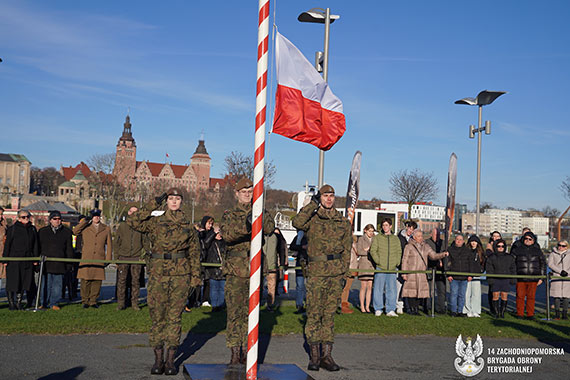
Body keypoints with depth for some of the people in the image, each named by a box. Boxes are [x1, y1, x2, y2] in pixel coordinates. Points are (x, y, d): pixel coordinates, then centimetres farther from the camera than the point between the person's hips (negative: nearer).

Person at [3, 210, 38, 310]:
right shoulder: (12, 229, -1)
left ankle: (19, 301, 17)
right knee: (12, 282, 0)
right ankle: (11, 302, 11)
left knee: (25, 281, 5)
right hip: (13, 259, -4)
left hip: (27, 260, 4)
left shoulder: (32, 229, 11)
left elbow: (35, 245, 15)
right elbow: (7, 244, -1)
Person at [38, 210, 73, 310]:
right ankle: (44, 303, 9)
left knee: (57, 284, 3)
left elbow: (69, 249, 11)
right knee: (45, 284, 0)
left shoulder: (66, 232, 10)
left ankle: (54, 303, 11)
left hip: (60, 263, 0)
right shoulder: (42, 231, 10)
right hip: (45, 263, 0)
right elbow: (38, 247, 12)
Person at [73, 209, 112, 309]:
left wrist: (108, 259, 6)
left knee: (97, 281, 1)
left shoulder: (106, 229, 13)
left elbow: (109, 245, 13)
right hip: (86, 259, -1)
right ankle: (85, 301, 9)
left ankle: (93, 301, 12)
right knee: (85, 280, -3)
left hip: (99, 260, 1)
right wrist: (84, 221, -10)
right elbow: (75, 231, -9)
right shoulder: (85, 227, 11)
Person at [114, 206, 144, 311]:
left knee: (136, 280, 1)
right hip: (123, 257, 0)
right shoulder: (122, 225, 8)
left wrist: (143, 256, 2)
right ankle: (121, 303, 8)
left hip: (137, 258, 0)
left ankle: (135, 303, 9)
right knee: (122, 280, 0)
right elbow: (116, 242, 10)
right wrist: (117, 257, 4)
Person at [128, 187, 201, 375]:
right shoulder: (155, 221, 3)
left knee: (175, 316, 3)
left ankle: (170, 360, 11)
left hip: (181, 274, 1)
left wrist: (195, 275, 9)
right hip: (158, 272, -1)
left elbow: (194, 250, 13)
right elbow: (132, 221, -13)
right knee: (157, 315, 2)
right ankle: (158, 359, 12)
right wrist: (154, 203, -10)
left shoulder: (187, 223, 9)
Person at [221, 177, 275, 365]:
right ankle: (235, 354, 1)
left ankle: (246, 352, 17)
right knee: (234, 313, -4)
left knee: (251, 313, 7)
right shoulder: (229, 215, 6)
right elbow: (226, 233, -16)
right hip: (235, 270, -2)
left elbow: (270, 228, -9)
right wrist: (245, 225, -33)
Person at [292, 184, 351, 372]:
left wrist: (344, 272, 6)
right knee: (314, 313, 0)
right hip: (316, 271, -3)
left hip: (336, 272, 3)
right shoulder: (312, 219, 2)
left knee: (329, 314, 6)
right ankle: (314, 355, 9)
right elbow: (297, 222, -20)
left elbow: (347, 249, 14)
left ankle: (327, 356, 12)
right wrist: (313, 204, -14)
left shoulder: (343, 222, 12)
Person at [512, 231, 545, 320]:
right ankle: (520, 314, 7)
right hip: (520, 279, -1)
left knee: (531, 297, 3)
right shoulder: (517, 249, 6)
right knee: (520, 296, -1)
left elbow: (543, 264, 15)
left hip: (533, 279, 1)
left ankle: (530, 314, 11)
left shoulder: (537, 251, 11)